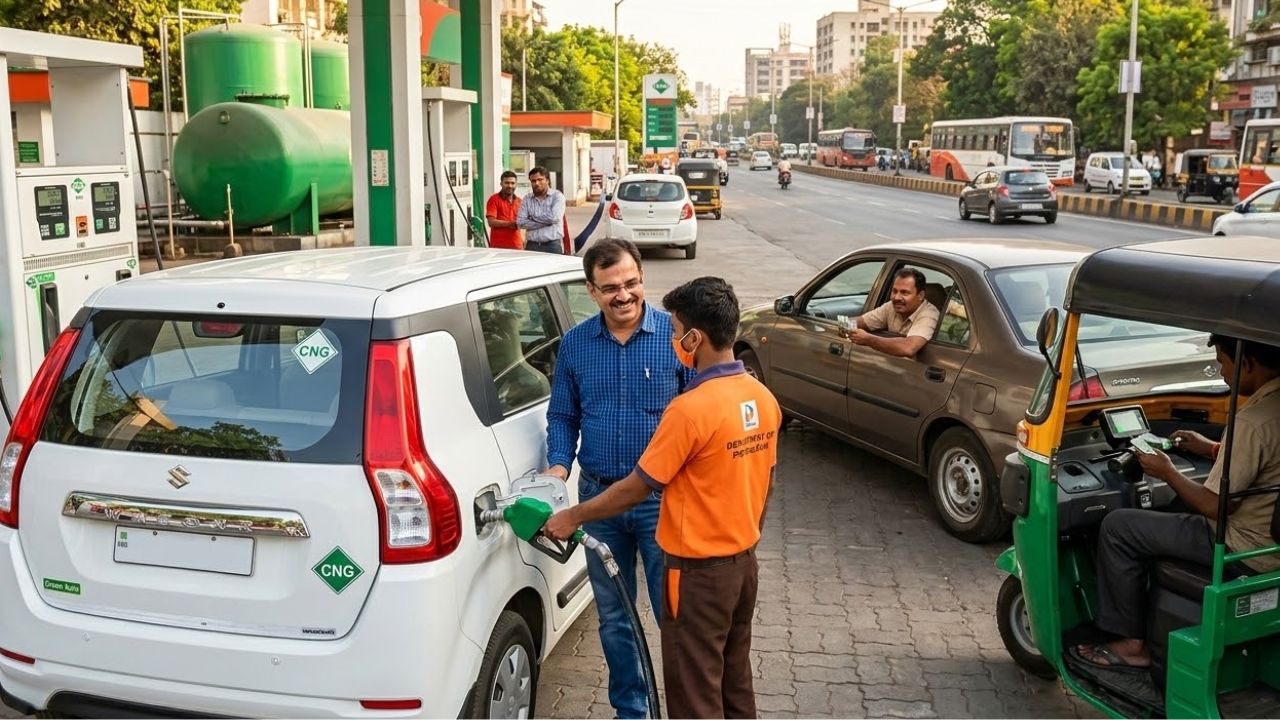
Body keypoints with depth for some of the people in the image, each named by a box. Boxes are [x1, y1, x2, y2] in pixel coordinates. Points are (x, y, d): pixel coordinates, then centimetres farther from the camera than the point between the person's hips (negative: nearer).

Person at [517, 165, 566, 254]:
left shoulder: (557, 196, 2)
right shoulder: (527, 199, 10)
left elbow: (554, 217, -14)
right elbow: (520, 222, -1)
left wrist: (533, 216, -1)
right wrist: (545, 222, -7)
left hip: (552, 246, -3)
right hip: (531, 246, 3)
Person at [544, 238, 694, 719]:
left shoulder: (675, 336, -9)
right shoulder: (575, 344, 1)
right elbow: (562, 415, 11)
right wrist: (558, 464, -6)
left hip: (662, 498, -3)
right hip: (598, 497, 4)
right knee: (613, 617, 16)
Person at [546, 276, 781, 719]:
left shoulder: (691, 408, -24)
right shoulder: (763, 400, 1)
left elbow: (637, 488, -16)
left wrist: (573, 517, -3)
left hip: (699, 570, -8)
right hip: (743, 562, 8)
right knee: (735, 682, 20)